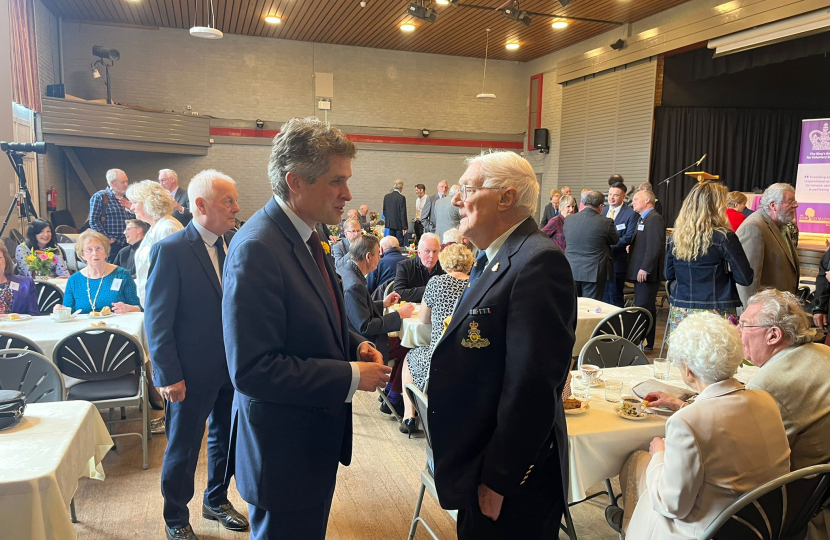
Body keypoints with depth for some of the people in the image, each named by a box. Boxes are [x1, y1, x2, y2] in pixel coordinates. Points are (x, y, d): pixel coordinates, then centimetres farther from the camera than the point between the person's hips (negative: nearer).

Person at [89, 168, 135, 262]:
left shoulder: (126, 198, 16)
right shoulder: (99, 197, -2)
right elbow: (94, 221, -8)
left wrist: (133, 209, -1)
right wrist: (107, 239, -13)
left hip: (127, 244, 6)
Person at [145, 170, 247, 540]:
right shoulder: (170, 250, -16)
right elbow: (157, 319, -15)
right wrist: (168, 376, -15)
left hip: (232, 367, 6)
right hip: (192, 373, -6)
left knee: (226, 440, 20)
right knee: (183, 450, 13)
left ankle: (217, 501, 43)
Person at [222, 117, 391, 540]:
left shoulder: (305, 236, 4)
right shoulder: (257, 249, -26)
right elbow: (251, 370, -28)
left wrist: (354, 345, -2)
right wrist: (350, 377, -23)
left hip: (317, 438, 9)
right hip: (284, 448, -9)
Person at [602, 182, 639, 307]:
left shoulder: (631, 214, -6)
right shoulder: (602, 210, 12)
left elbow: (629, 237, -15)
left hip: (617, 262, -5)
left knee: (616, 297, 3)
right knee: (603, 296, 13)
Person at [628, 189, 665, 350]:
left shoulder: (654, 218, -12)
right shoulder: (643, 219, 20)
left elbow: (654, 246, -21)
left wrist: (645, 269, -24)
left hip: (646, 273, -10)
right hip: (640, 272, 10)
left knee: (644, 308, -8)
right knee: (645, 308, 13)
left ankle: (646, 343, -3)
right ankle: (643, 342, 19)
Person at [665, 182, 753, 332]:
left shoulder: (676, 236, 2)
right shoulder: (724, 237, -10)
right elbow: (745, 278, -7)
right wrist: (722, 272, 10)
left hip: (679, 313, 4)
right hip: (716, 313, -4)